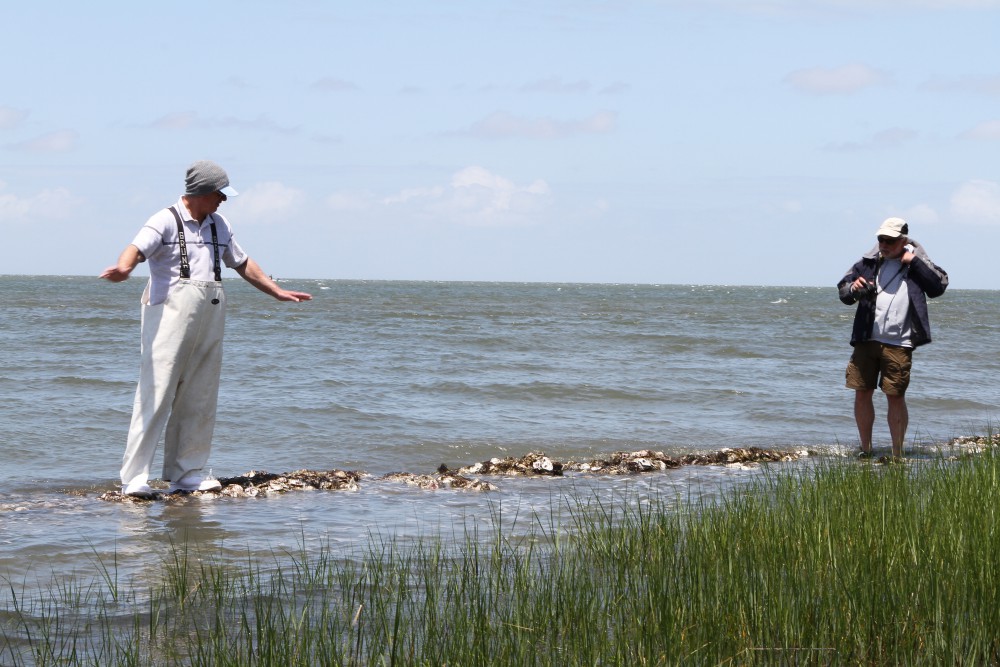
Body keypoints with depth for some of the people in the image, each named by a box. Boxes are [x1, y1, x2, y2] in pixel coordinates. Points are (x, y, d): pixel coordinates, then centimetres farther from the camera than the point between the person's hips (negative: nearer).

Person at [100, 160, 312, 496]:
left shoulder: (219, 225, 18)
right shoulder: (166, 221, -5)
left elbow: (242, 263, 30)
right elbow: (137, 248, -23)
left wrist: (277, 291, 33)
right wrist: (123, 268, -45)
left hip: (210, 318, 7)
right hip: (170, 315, -7)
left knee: (199, 400, 6)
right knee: (156, 393, -10)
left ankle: (187, 473, 13)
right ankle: (134, 477, -10)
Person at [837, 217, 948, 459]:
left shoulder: (916, 264, 4)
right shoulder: (869, 262, 8)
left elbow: (939, 286, -9)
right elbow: (843, 290, 10)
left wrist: (914, 263, -12)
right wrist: (853, 289, -13)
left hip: (898, 344, -3)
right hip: (866, 340, 3)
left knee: (895, 397, 1)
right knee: (862, 394, 6)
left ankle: (897, 455, 9)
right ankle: (865, 450, 18)